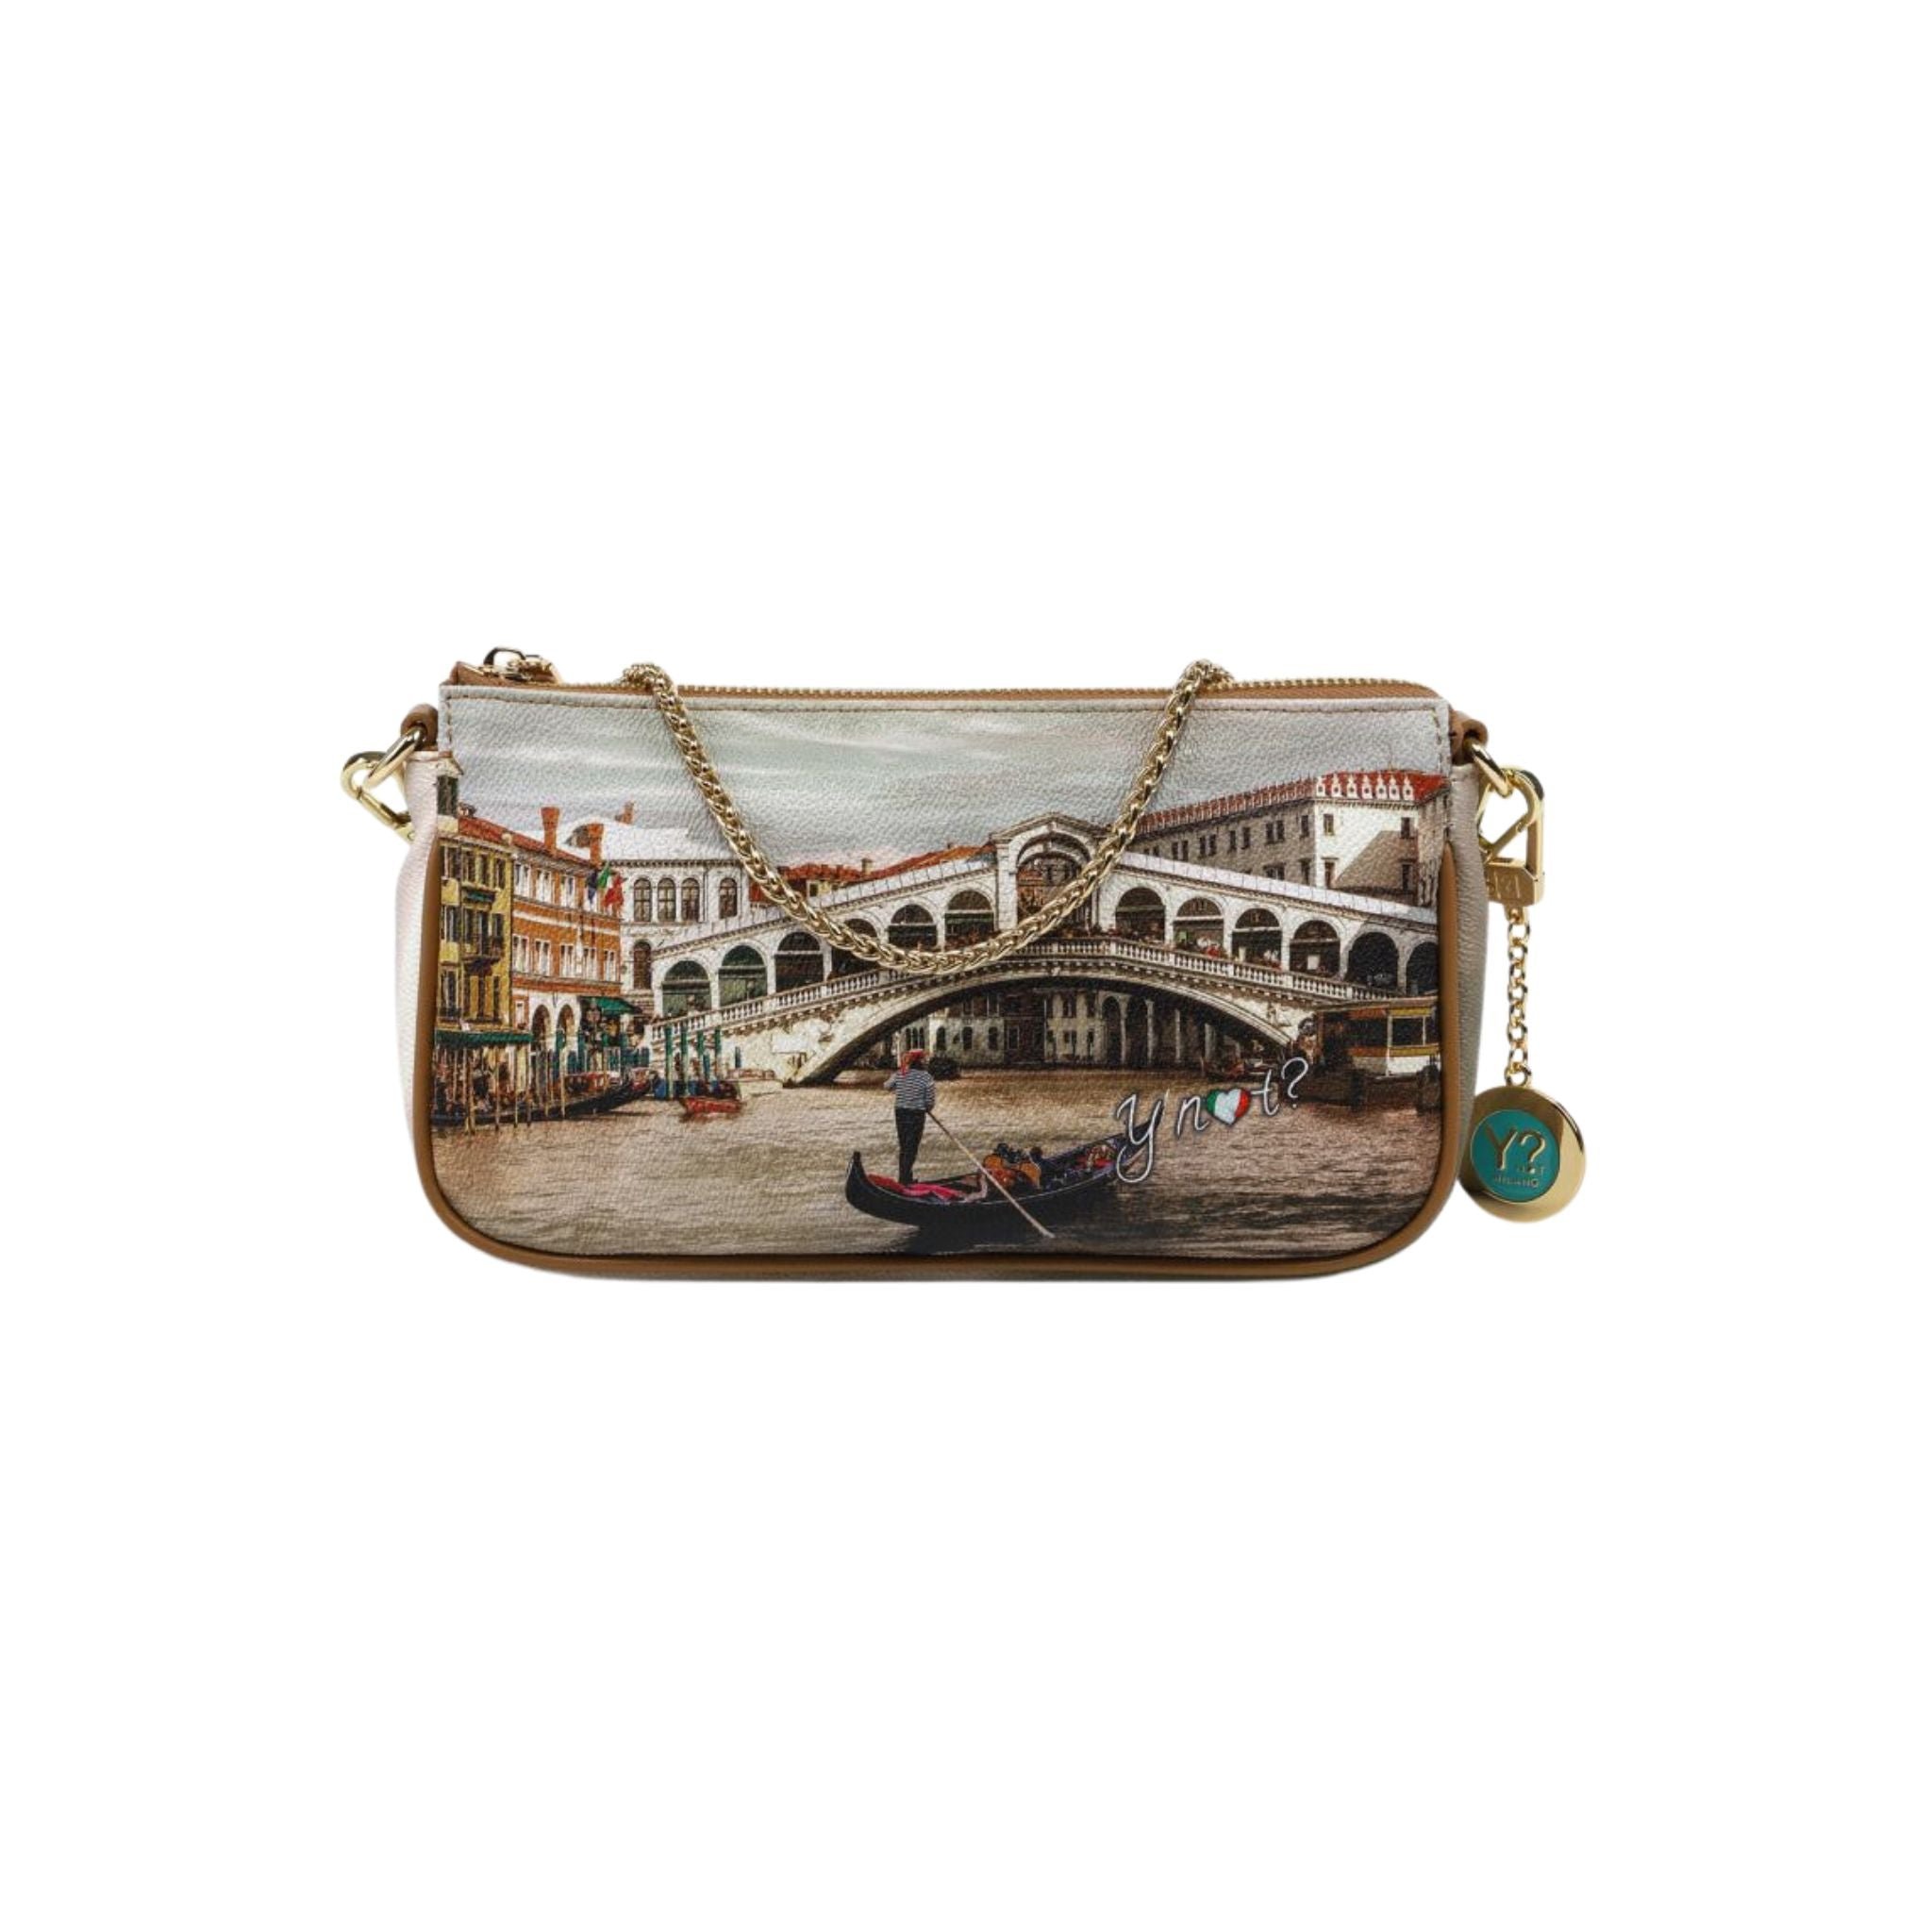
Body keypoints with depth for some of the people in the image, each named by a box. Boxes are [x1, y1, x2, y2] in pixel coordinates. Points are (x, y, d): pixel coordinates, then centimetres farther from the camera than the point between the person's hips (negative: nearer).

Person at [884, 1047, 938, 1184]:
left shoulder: (899, 1074, -1)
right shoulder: (926, 1077, -13)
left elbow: (888, 1087, 16)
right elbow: (930, 1100, -10)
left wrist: (889, 1079, 37)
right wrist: (927, 1109, 11)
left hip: (900, 1113, 5)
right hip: (917, 1115, -5)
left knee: (904, 1147, 17)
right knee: (911, 1148, 2)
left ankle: (904, 1178, 26)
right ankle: (905, 1180, -1)